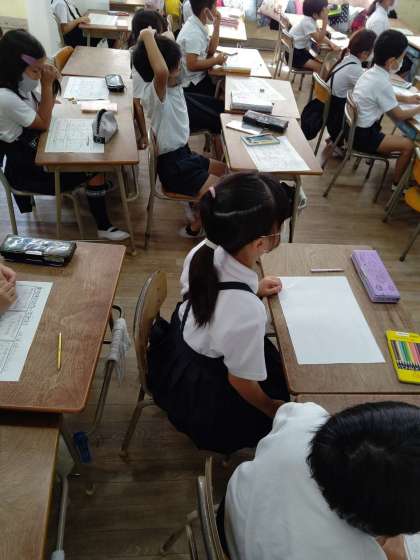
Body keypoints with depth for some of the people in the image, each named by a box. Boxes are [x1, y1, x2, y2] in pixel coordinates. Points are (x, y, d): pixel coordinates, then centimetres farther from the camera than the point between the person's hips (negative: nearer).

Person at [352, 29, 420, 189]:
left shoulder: (372, 72, 2)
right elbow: (400, 115, -11)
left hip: (353, 126, 9)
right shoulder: (382, 83, -24)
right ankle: (397, 184, 13)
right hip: (362, 135, -9)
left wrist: (406, 98, 23)